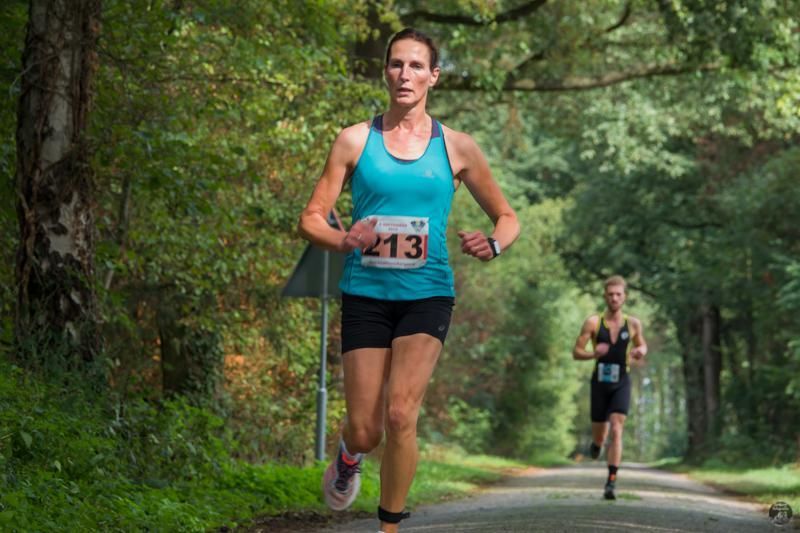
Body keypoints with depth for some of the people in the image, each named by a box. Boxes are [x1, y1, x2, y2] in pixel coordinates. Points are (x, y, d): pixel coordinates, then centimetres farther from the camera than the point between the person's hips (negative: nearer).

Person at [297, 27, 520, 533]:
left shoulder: (456, 147, 3)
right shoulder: (356, 140, 2)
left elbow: (507, 217, 11)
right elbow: (312, 218, 2)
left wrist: (493, 244, -12)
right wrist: (343, 240, -20)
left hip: (427, 294, -1)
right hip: (366, 293, 1)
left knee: (400, 415, -17)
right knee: (365, 430, 2)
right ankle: (349, 456, 40)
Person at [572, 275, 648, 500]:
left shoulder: (633, 323, 1)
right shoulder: (593, 322, -3)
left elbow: (642, 345, 19)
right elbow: (576, 352, -2)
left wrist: (641, 351, -6)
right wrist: (593, 354, -22)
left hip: (621, 383, 0)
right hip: (600, 382, 0)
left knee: (616, 430, -17)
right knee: (599, 433, 10)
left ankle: (611, 482, -18)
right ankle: (596, 443, 49)